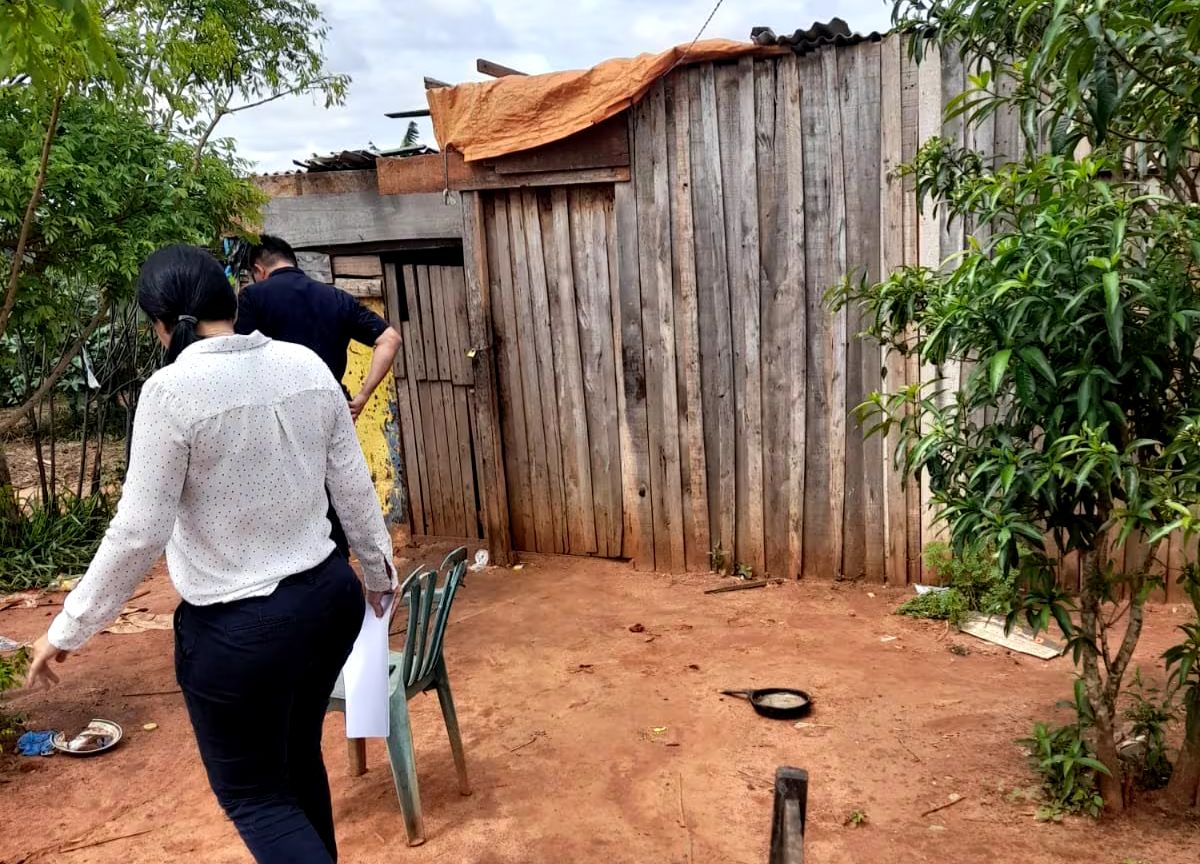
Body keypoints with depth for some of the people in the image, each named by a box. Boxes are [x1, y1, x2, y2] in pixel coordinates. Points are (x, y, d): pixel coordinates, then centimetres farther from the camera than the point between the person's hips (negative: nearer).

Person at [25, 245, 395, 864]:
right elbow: (353, 484, 4)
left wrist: (69, 628, -1)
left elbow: (140, 529, -15)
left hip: (240, 628, -6)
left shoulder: (173, 390, -18)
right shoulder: (307, 365, -2)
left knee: (253, 793, 15)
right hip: (330, 596, 6)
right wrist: (377, 567, 19)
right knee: (298, 758, 26)